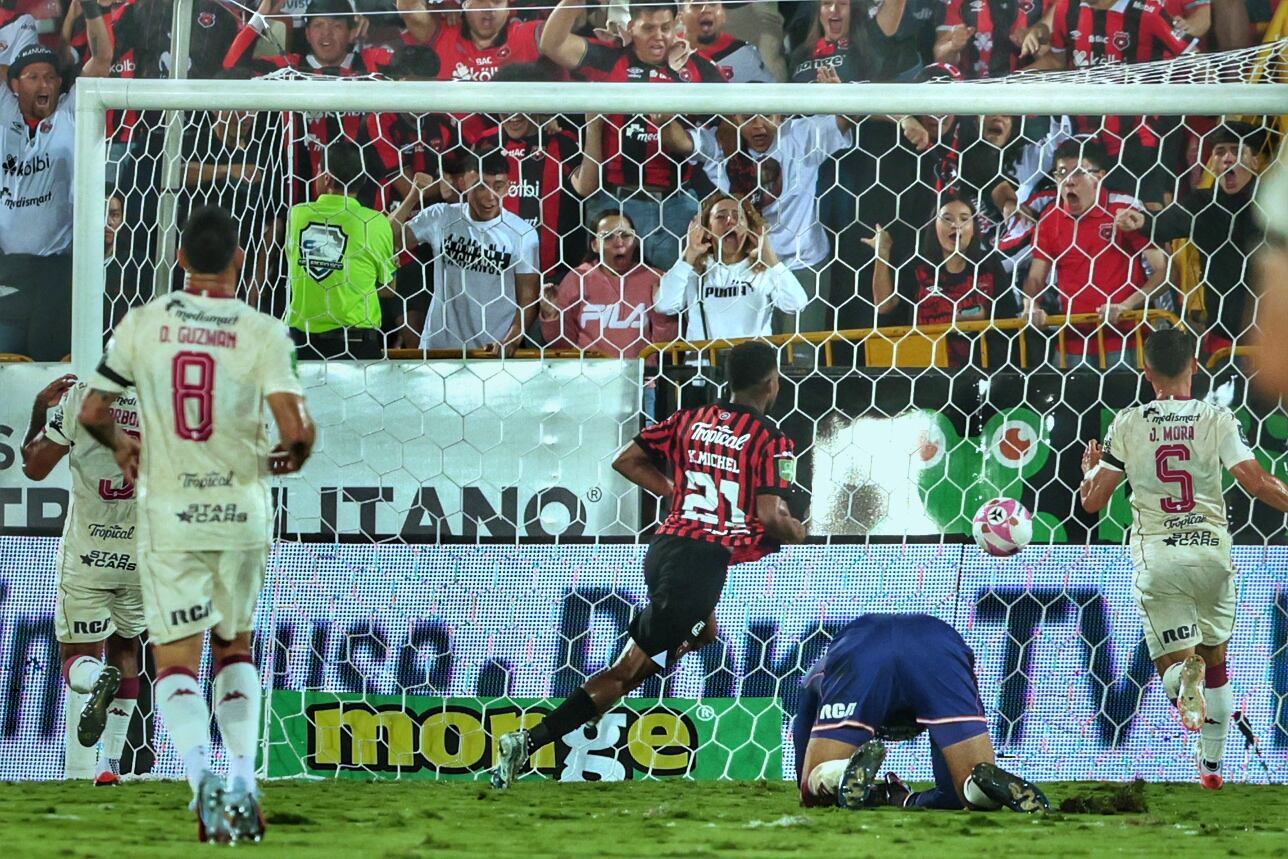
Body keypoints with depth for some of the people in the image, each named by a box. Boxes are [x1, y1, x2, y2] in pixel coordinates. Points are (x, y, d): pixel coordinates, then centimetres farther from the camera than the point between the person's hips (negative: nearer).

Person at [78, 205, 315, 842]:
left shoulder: (142, 324, -3)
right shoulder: (262, 334, -9)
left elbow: (92, 412, 3)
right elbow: (294, 427, -17)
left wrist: (121, 444, 25)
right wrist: (291, 454, 7)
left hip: (169, 513, -1)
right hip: (242, 512, 1)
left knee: (176, 659, 1)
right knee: (235, 647, 19)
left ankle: (200, 772, -24)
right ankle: (243, 782, 8)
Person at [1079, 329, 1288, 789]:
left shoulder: (1128, 425, -2)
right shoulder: (1218, 420, -5)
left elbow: (1092, 500, 1)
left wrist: (1090, 466, 22)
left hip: (1156, 556, 0)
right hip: (1211, 550, 0)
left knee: (1174, 659, 7)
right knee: (1215, 657, 20)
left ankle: (1184, 678, -31)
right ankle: (1212, 764, 23)